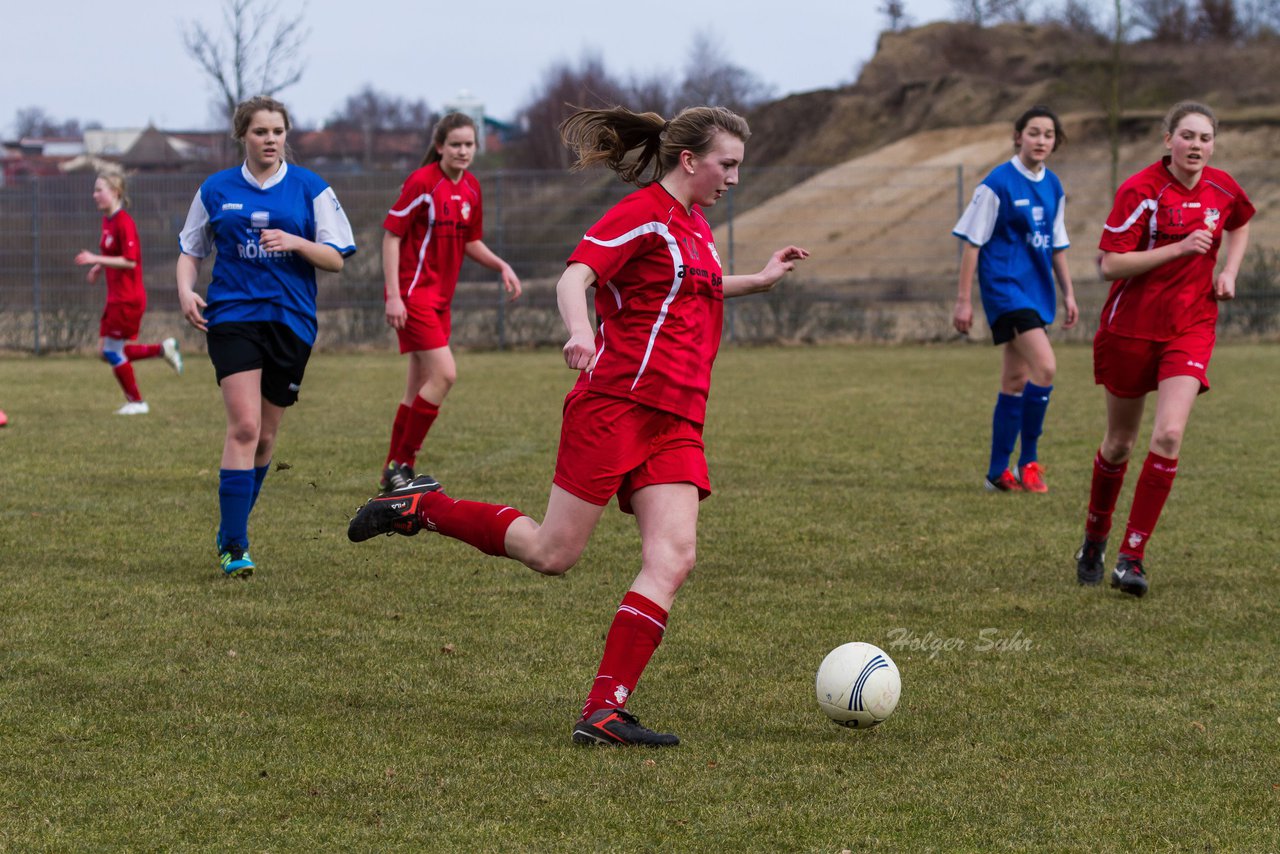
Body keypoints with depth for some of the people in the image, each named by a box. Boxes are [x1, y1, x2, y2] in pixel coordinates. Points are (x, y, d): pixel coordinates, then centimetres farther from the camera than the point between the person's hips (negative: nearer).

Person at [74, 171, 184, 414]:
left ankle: (136, 402, 11)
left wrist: (96, 260, -24)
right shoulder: (107, 220, 11)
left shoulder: (124, 223, -18)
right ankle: (163, 349, 18)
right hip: (116, 298, 10)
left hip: (128, 298, -10)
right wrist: (99, 267, 6)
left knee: (112, 351, -3)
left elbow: (130, 261, -23)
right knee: (107, 352, 10)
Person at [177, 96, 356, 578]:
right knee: (244, 426, -17)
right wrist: (186, 291, -3)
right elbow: (190, 250, 16)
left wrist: (295, 242, -15)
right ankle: (233, 546, -15)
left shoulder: (310, 189, 3)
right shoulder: (216, 190, 6)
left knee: (266, 435, 9)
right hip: (232, 316, -2)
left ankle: (231, 531, 29)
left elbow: (336, 259, 3)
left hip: (291, 320, 2)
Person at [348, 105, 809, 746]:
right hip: (616, 402, -8)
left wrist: (758, 280, 36)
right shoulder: (643, 213, -7)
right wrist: (579, 330, -40)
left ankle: (604, 711, -12)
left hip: (675, 424, 8)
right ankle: (420, 507, 16)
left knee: (672, 559, -10)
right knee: (553, 554, -5)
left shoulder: (694, 227, 21)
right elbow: (575, 276, -21)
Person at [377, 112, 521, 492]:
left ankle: (394, 472, 20)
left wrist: (501, 266, 3)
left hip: (440, 296, 8)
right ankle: (401, 464, -7)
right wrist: (393, 295, -19)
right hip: (413, 291, -8)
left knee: (420, 386, 11)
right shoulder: (422, 182, -13)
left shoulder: (471, 187, 9)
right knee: (445, 374, -17)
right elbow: (391, 236, -13)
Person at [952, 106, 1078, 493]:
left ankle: (998, 472, 17)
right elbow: (972, 242, -9)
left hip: (1037, 290, 7)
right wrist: (963, 299, -11)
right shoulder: (998, 183, -11)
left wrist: (1068, 294, 16)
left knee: (1015, 381, 10)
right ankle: (1028, 461, -8)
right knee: (1045, 366, -20)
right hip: (1005, 285, -7)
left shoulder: (1053, 187, 10)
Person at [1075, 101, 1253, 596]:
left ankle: (1133, 556, -10)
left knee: (1168, 435, -16)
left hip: (1190, 327, 2)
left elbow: (1240, 224, 25)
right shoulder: (1140, 190, -14)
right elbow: (1110, 265, -18)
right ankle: (1095, 538, 35)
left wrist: (1229, 270, 8)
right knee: (1120, 443, 10)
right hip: (1132, 327, -2)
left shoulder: (1222, 188, 1)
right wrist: (1178, 248, -25)